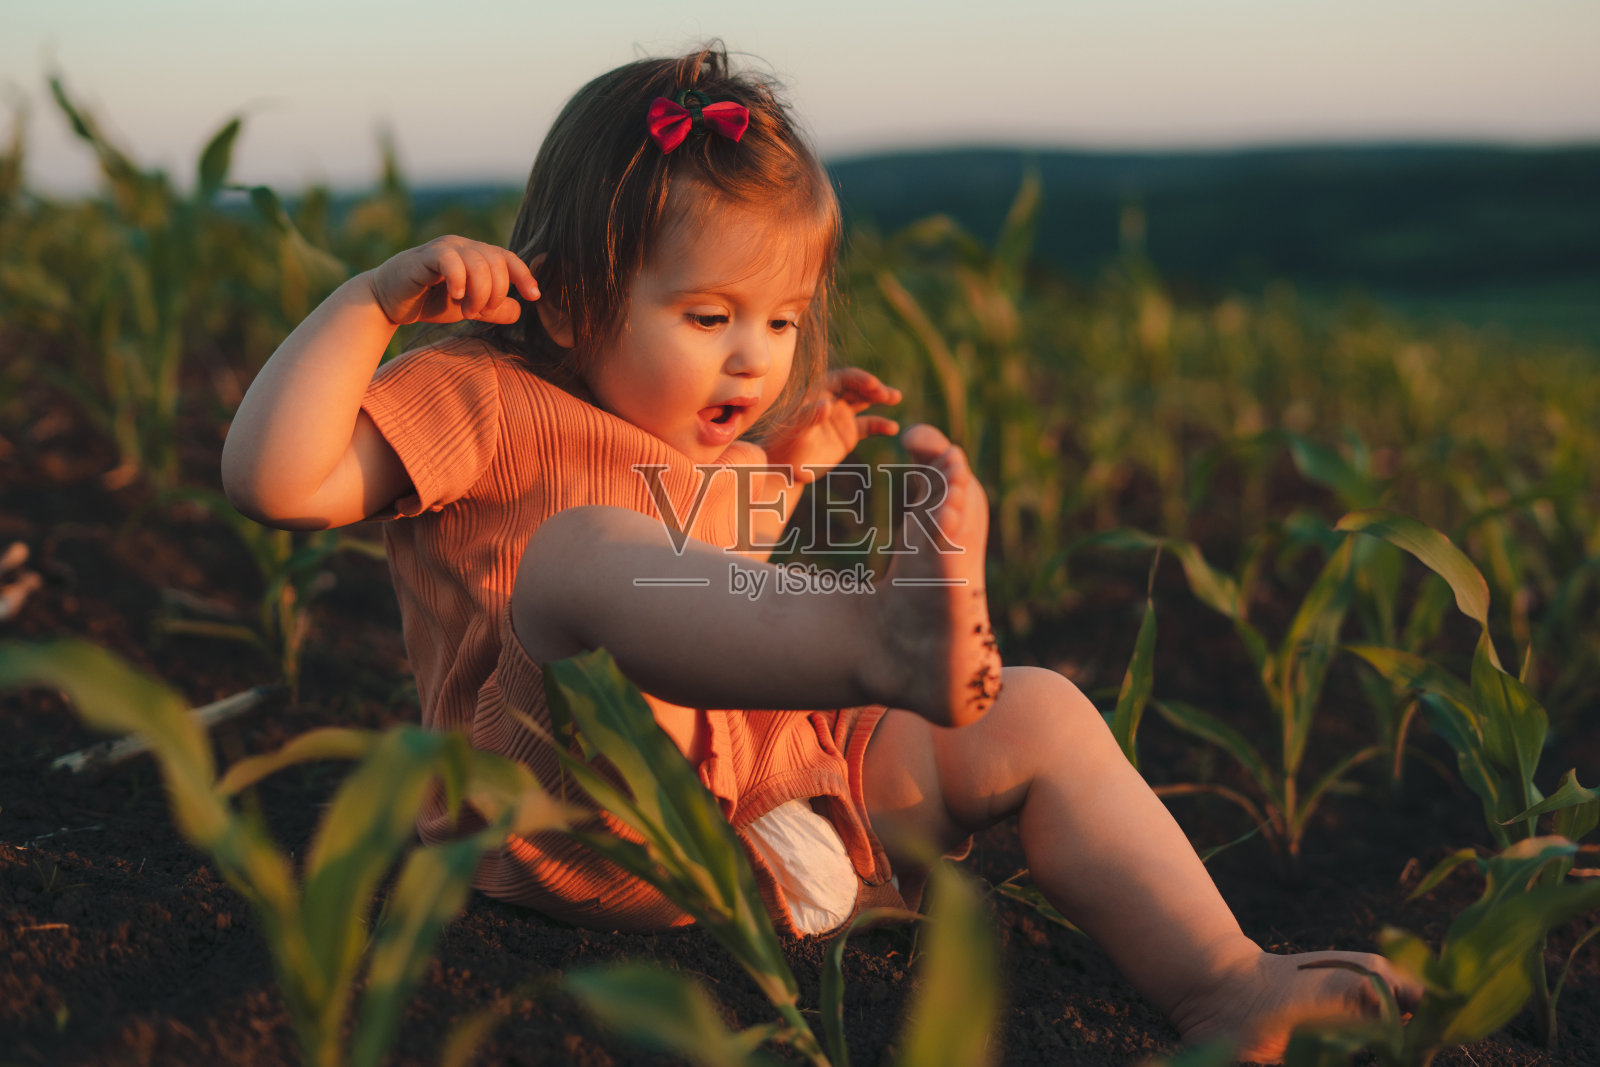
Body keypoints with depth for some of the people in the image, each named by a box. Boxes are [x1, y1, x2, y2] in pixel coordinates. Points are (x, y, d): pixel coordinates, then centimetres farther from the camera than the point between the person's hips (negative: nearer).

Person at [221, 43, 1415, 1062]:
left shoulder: (724, 456, 24)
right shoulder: (488, 405, -1)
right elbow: (277, 479, -13)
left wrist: (784, 473, 26)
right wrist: (376, 299, -19)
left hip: (783, 779, 8)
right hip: (589, 823, -7)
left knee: (1037, 717, -2)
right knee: (582, 548, -33)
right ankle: (898, 644, -54)